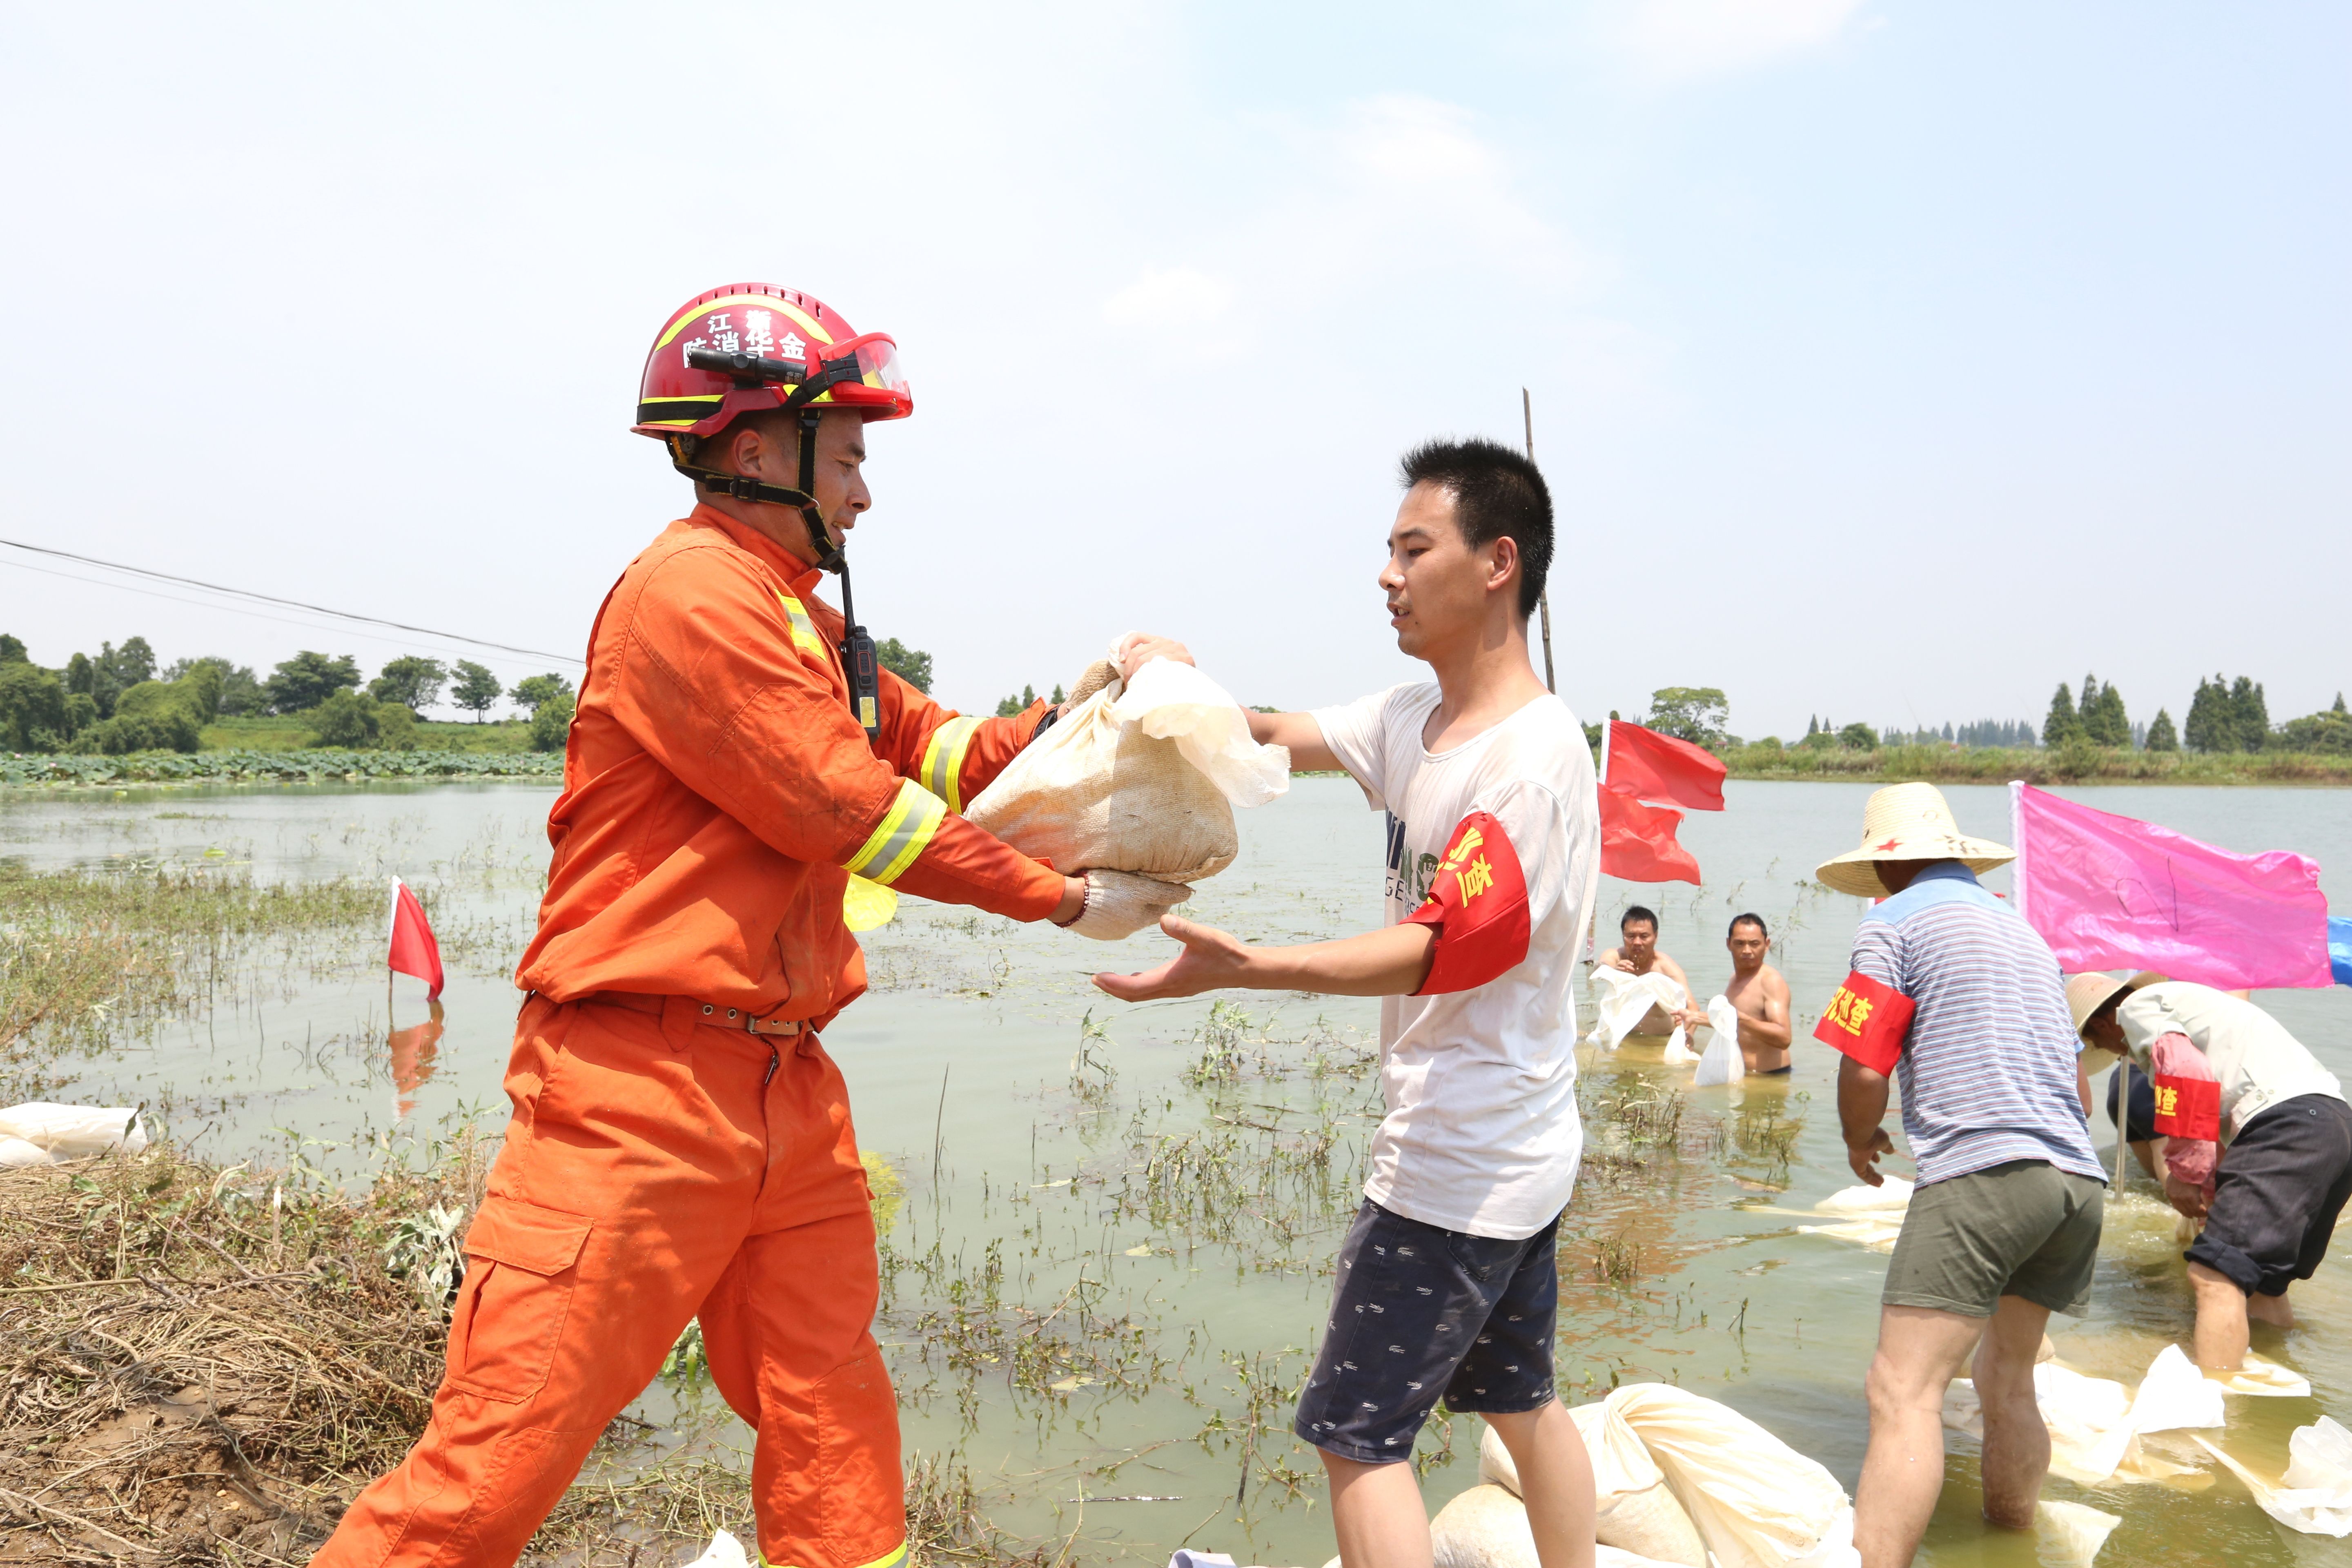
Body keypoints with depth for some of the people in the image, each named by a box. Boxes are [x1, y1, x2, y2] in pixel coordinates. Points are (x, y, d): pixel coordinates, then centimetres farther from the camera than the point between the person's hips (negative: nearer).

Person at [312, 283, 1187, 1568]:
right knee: (500, 1457, -2)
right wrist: (1061, 899, -6)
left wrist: (1056, 724, 4)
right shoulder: (692, 591, -13)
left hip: (787, 1090, 9)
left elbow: (925, 747, 21)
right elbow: (852, 811, -15)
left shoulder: (799, 613, 18)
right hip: (641, 1088, -9)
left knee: (832, 1426, 14)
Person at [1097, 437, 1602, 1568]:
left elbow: (1426, 951, -27)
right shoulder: (1415, 720, 6)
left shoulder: (1533, 761, -22)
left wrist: (1245, 967, -39)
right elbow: (1283, 738, 14)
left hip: (1459, 1165, -10)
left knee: (1356, 1433, -5)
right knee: (1519, 1399, 23)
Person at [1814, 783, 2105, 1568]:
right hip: (2077, 1180, 9)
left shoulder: (1895, 921, 2)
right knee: (2006, 1380, 22)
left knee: (1903, 1393, -14)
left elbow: (1863, 1070, -5)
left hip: (1980, 1173, -8)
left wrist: (1860, 1142, 14)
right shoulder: (2022, 929, 26)